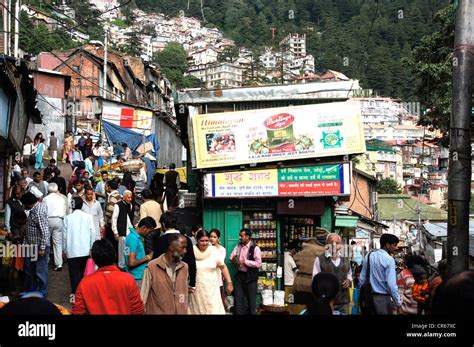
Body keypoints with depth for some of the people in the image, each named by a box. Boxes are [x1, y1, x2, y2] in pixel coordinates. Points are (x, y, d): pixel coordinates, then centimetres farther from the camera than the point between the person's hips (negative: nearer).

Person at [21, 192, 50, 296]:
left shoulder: (39, 212, -23)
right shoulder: (34, 208, 6)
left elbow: (45, 231, -26)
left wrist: (42, 248, -24)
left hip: (39, 247, -10)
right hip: (31, 245, 10)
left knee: (40, 271, 3)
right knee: (29, 269, 20)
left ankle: (42, 293, 17)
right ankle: (30, 291, 34)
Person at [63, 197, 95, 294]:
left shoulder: (68, 218, -4)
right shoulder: (88, 217, -2)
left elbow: (64, 234, -2)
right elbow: (92, 232, -3)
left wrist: (65, 250, 7)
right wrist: (91, 247, 6)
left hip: (72, 251, -2)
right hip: (85, 250, 2)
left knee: (75, 273, 3)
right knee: (83, 272, 16)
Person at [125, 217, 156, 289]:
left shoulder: (135, 236, 11)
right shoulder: (133, 239, -19)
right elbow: (131, 263, -23)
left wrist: (146, 257, 10)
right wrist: (146, 258, -11)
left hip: (140, 277, 9)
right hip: (137, 278, -9)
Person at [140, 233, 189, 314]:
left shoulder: (184, 267, 1)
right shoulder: (152, 267, -13)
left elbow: (185, 295, 8)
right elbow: (143, 297, -7)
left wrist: (185, 312, 9)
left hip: (181, 312, 4)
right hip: (157, 312, -4)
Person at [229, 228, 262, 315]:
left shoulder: (255, 248, -13)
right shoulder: (238, 246, 6)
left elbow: (258, 263, -19)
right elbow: (231, 257, 9)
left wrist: (245, 261, -23)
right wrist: (234, 259, -14)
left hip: (250, 276, -5)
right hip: (239, 275, 5)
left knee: (251, 299, 7)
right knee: (238, 298, 8)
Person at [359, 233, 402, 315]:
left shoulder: (368, 256, 5)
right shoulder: (389, 259, -15)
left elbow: (362, 278, 10)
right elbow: (391, 284, -20)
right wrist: (398, 302, -10)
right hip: (383, 298, -6)